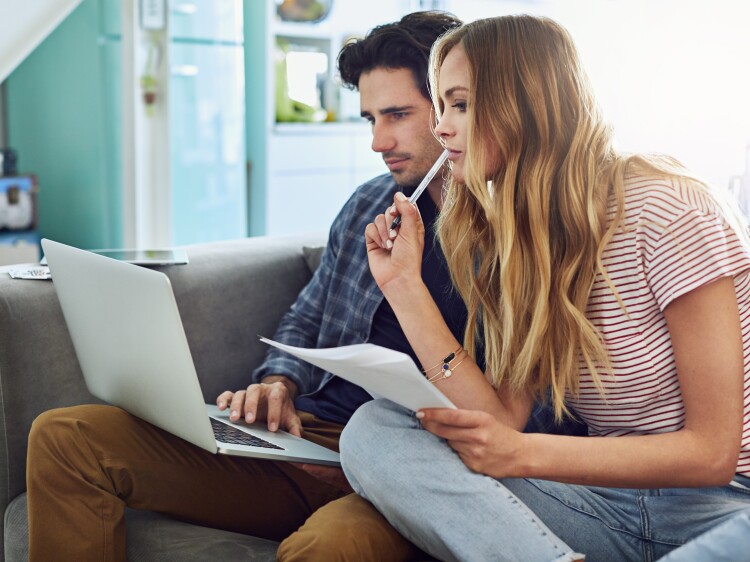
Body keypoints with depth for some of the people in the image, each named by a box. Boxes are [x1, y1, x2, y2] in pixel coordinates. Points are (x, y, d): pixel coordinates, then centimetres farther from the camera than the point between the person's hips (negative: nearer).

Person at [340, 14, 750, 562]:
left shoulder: (663, 209, -13)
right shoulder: (513, 241, 9)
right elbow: (502, 419, -3)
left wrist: (523, 454, -21)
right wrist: (404, 284, -5)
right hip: (610, 503, 7)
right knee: (372, 429, -15)